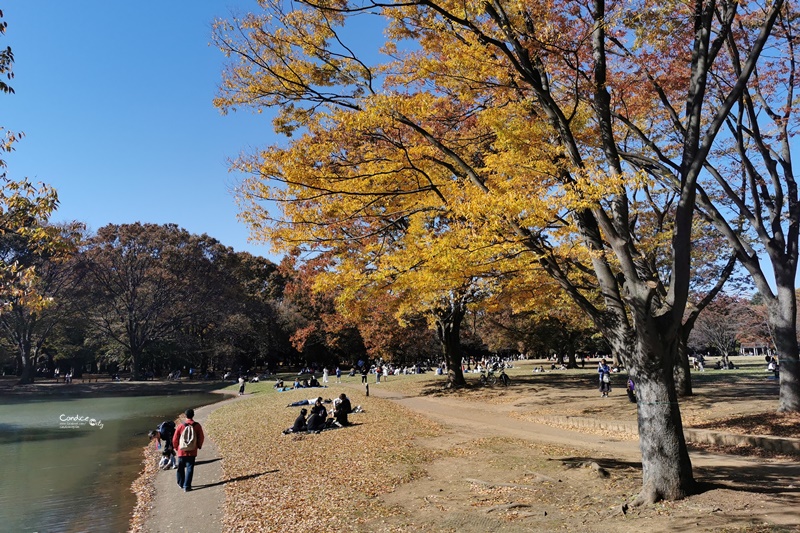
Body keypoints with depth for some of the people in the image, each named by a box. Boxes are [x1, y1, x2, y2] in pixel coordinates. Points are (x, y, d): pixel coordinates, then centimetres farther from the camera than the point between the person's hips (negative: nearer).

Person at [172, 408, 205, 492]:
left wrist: (176, 447, 18)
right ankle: (187, 486, -1)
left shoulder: (181, 426, -8)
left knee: (181, 468, 19)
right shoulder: (197, 426, -7)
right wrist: (199, 446, 19)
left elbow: (175, 439, -1)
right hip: (192, 451, -1)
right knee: (189, 468, 3)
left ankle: (181, 483, 33)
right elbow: (201, 437, 1)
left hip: (182, 451, 1)